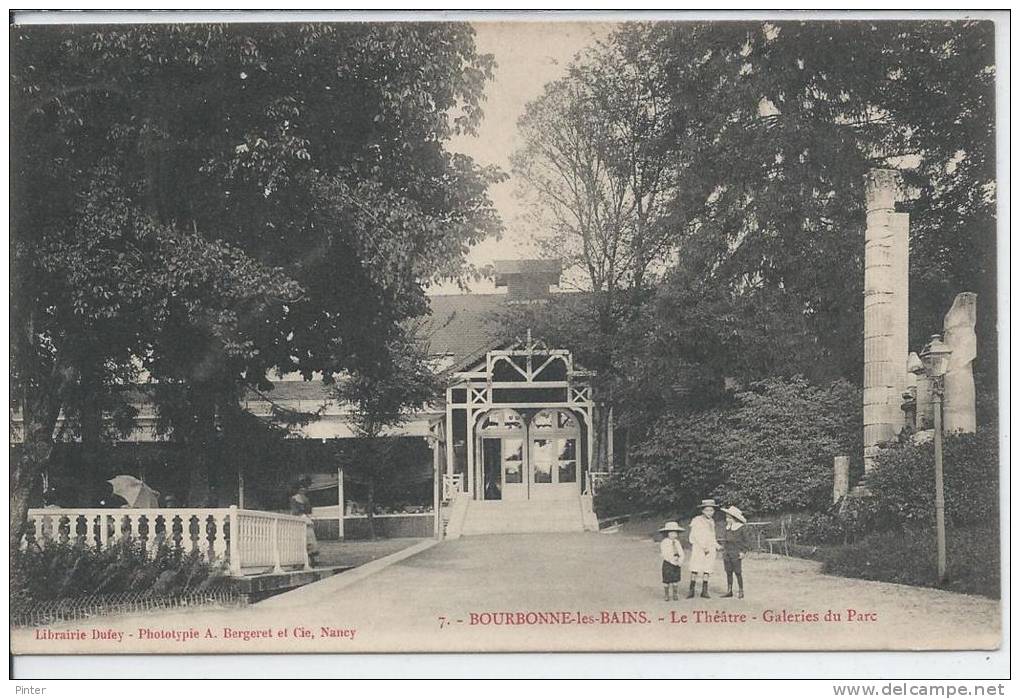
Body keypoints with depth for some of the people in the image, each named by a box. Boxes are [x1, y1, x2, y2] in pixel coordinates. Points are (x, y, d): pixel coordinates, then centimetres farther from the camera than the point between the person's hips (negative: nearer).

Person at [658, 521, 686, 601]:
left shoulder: (677, 542, 7)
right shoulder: (664, 542, -9)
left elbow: (681, 553, 2)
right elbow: (665, 554, -17)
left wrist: (680, 561, -16)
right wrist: (672, 560, -23)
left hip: (676, 564, 4)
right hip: (667, 564, -4)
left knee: (676, 580, 7)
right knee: (667, 580, 1)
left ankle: (675, 594, 18)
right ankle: (666, 595, 13)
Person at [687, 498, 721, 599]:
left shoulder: (712, 521, 17)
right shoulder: (697, 520, -3)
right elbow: (696, 535, -11)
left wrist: (717, 545, 12)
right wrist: (704, 547, -17)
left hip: (710, 548, 5)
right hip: (698, 547, -5)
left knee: (707, 570, 2)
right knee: (695, 569, -8)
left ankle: (704, 591, 5)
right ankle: (691, 590, -5)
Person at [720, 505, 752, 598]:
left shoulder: (742, 528, -8)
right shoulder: (728, 527, 10)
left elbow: (747, 541, -5)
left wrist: (743, 552, -11)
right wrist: (724, 550, 13)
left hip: (736, 555, -6)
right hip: (727, 554, 6)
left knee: (738, 573, -2)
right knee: (728, 573, 8)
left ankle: (741, 591, 6)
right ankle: (729, 591, 15)